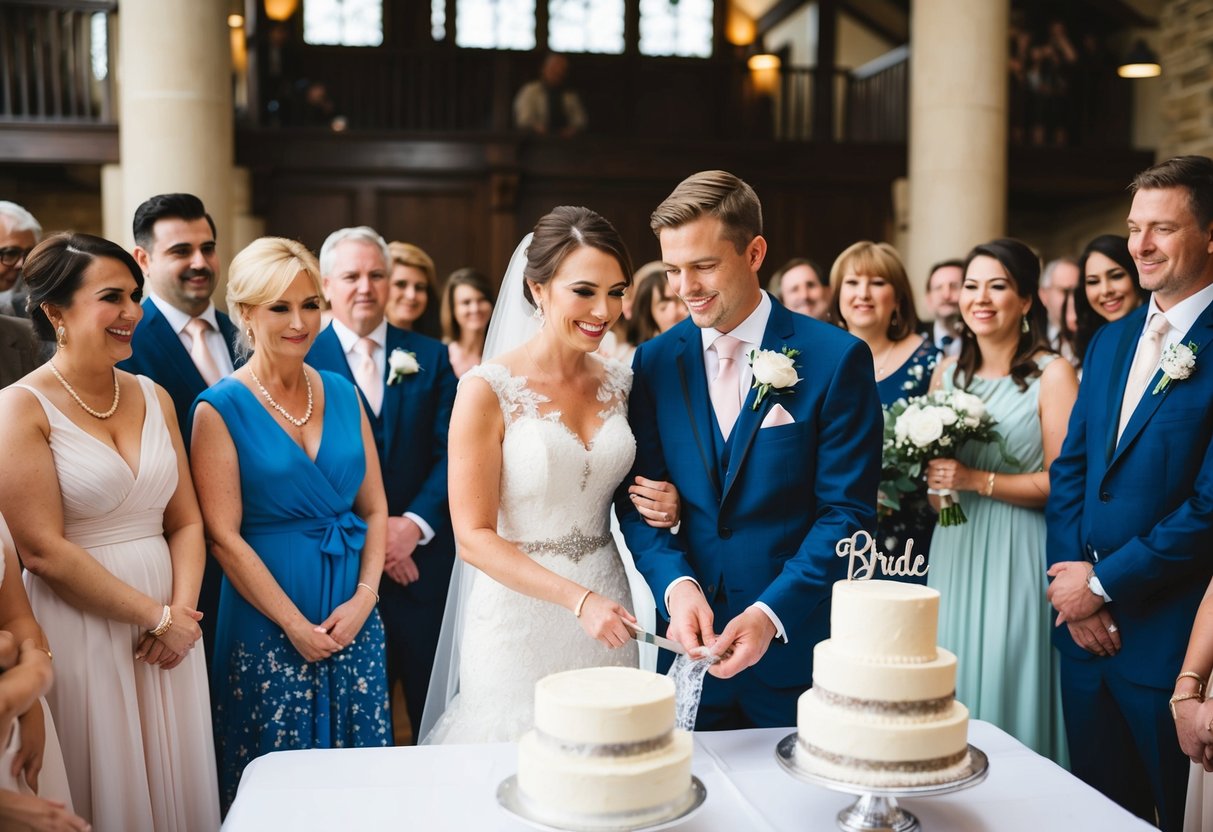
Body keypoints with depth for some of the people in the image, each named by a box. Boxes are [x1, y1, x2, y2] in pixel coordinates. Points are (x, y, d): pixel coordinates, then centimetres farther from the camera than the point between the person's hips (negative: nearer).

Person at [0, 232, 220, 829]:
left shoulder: (153, 397, 7)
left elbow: (186, 521, 7)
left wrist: (183, 612, -8)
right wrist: (158, 616, -12)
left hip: (169, 632, 5)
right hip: (79, 634, -5)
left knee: (175, 782, 14)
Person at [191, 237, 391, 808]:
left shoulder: (342, 393, 6)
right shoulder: (220, 408, -7)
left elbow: (374, 507, 7)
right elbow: (224, 536, -10)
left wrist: (364, 595, -5)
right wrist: (295, 624, -12)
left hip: (355, 618, 4)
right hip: (269, 627, -4)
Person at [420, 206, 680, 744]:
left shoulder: (620, 383, 4)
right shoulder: (488, 390, -11)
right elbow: (473, 536, -13)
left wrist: (661, 506, -5)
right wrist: (577, 598, -22)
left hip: (606, 609, 4)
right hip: (520, 613, -4)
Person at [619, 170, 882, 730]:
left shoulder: (836, 359, -9)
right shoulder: (654, 362, 2)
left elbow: (847, 511, -10)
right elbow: (638, 503, 2)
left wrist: (772, 613, -20)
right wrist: (677, 587, -15)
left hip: (800, 644, -2)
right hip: (693, 640, 3)